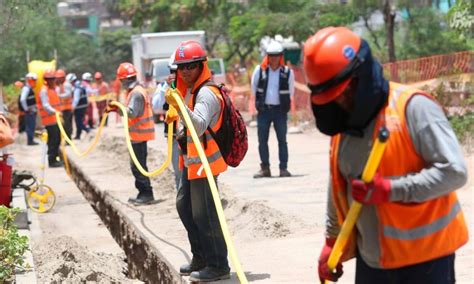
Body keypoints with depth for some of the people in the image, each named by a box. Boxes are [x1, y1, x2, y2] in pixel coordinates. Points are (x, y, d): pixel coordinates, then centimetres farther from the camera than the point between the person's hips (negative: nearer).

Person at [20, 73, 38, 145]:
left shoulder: (30, 88, 14)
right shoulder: (26, 88, -17)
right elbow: (22, 100, -27)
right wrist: (27, 109, -20)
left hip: (32, 111, 10)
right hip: (30, 112, -10)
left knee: (32, 126, 14)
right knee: (30, 126, -7)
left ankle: (31, 140, 22)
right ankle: (30, 141, -3)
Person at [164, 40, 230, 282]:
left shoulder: (206, 94, -19)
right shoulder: (188, 91, 13)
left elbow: (199, 126, -34)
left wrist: (179, 106, -43)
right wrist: (175, 118, 11)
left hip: (203, 162, -11)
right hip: (190, 161, 11)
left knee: (203, 214, -7)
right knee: (184, 207, 19)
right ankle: (200, 258, 32)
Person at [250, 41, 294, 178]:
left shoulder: (287, 72, -3)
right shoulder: (259, 70, -1)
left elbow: (290, 92, 10)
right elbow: (254, 88, 11)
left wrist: (285, 105, 11)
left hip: (280, 110, -1)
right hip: (263, 110, 1)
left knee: (282, 140, 0)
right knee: (262, 140, 2)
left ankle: (283, 168, 4)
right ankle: (265, 168, 9)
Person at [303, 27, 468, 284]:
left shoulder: (413, 107, -16)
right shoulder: (343, 122, 8)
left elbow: (454, 171, -21)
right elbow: (338, 188, 20)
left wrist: (391, 189, -24)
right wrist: (333, 241, 23)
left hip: (424, 257, -7)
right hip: (371, 257, 7)